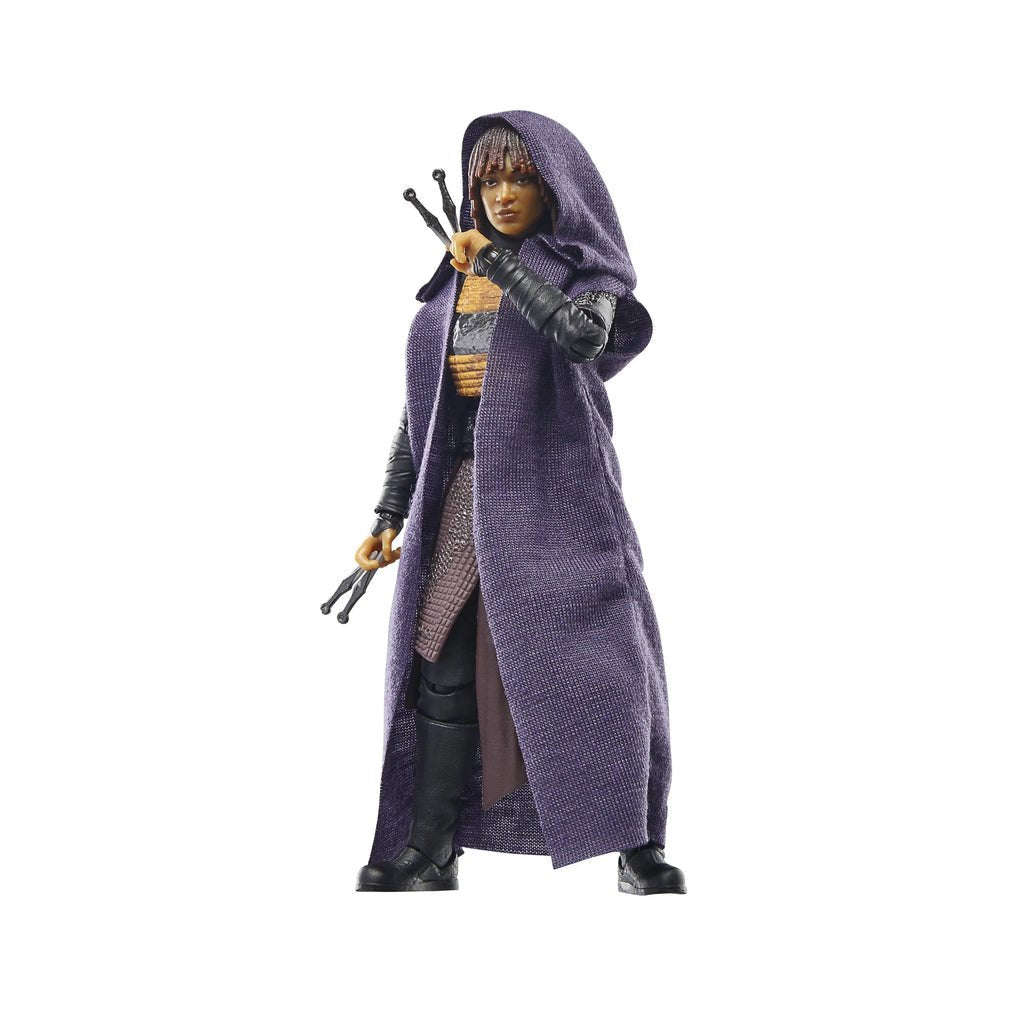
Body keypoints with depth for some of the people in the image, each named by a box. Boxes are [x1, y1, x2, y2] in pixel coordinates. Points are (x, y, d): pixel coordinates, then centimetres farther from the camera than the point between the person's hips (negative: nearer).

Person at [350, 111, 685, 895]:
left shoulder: (582, 270, 1)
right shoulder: (453, 280, 13)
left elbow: (584, 336, -24)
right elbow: (423, 403, 14)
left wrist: (502, 261, -15)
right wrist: (391, 515, 10)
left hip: (558, 488, -4)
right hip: (470, 491, 4)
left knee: (597, 662, -8)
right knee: (446, 665, 0)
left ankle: (639, 851, 1)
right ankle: (430, 854, 7)